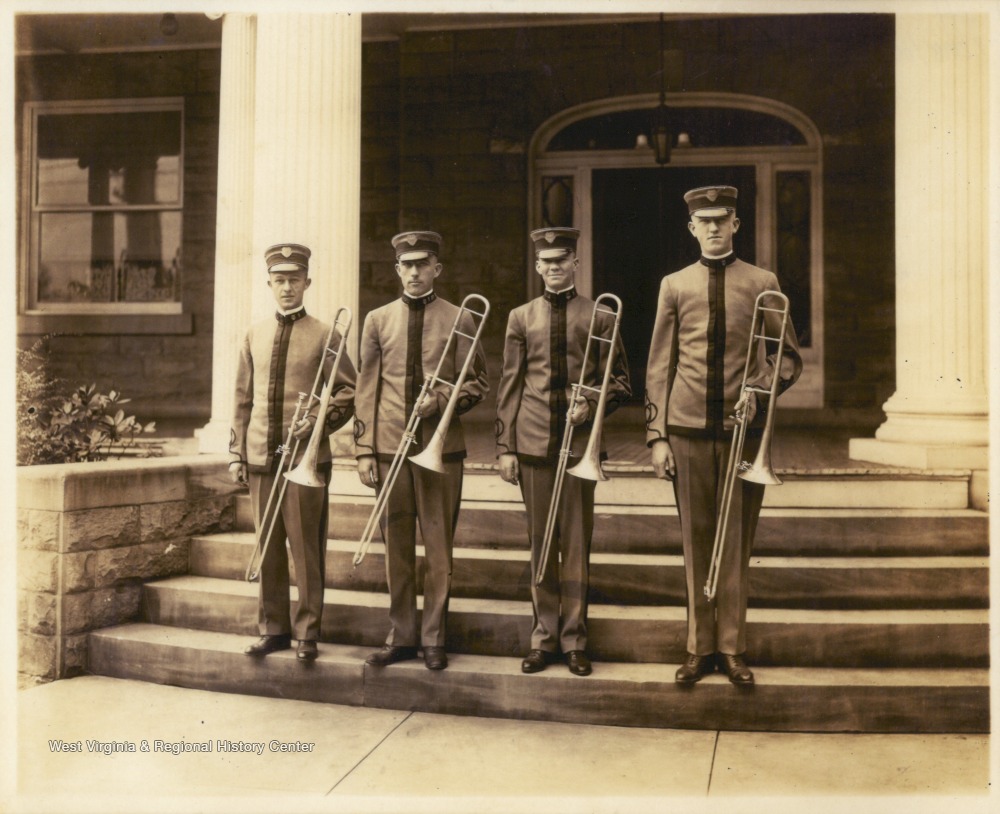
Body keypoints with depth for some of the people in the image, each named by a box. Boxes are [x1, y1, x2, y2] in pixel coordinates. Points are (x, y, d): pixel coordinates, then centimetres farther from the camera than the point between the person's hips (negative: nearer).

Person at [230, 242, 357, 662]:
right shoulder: (254, 335, 11)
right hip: (260, 458, 4)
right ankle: (273, 628, 20)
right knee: (267, 547, 9)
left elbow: (350, 390, 1)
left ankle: (307, 632, 11)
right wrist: (236, 454, 8)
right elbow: (243, 399, 13)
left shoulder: (323, 335, 0)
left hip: (306, 457, -4)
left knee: (306, 548, 1)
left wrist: (319, 422, -13)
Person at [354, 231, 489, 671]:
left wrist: (441, 399, -12)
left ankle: (433, 638, 15)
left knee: (439, 545, 3)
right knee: (396, 544, 7)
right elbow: (366, 389, 8)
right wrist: (363, 450, 2)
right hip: (390, 448, 2)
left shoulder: (459, 319, 4)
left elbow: (479, 383, 6)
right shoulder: (378, 320, 9)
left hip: (441, 448, -1)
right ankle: (401, 634, 18)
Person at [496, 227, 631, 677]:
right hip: (533, 444, 2)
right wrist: (504, 445, 2)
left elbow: (620, 381, 7)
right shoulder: (521, 317, 10)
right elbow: (509, 385, 8)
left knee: (577, 542, 4)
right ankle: (544, 636, 18)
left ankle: (574, 639, 14)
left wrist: (591, 404, -12)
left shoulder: (599, 317, 5)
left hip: (579, 443, -1)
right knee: (540, 542, 8)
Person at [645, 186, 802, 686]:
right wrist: (656, 436, 0)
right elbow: (658, 367, 7)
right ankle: (700, 647, 16)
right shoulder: (674, 286, 8)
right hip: (688, 428, 1)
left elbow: (790, 357, 9)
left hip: (743, 427, 0)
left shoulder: (761, 283, 6)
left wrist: (760, 391, -11)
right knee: (696, 540, 5)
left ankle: (732, 647, 16)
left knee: (737, 541, 5)